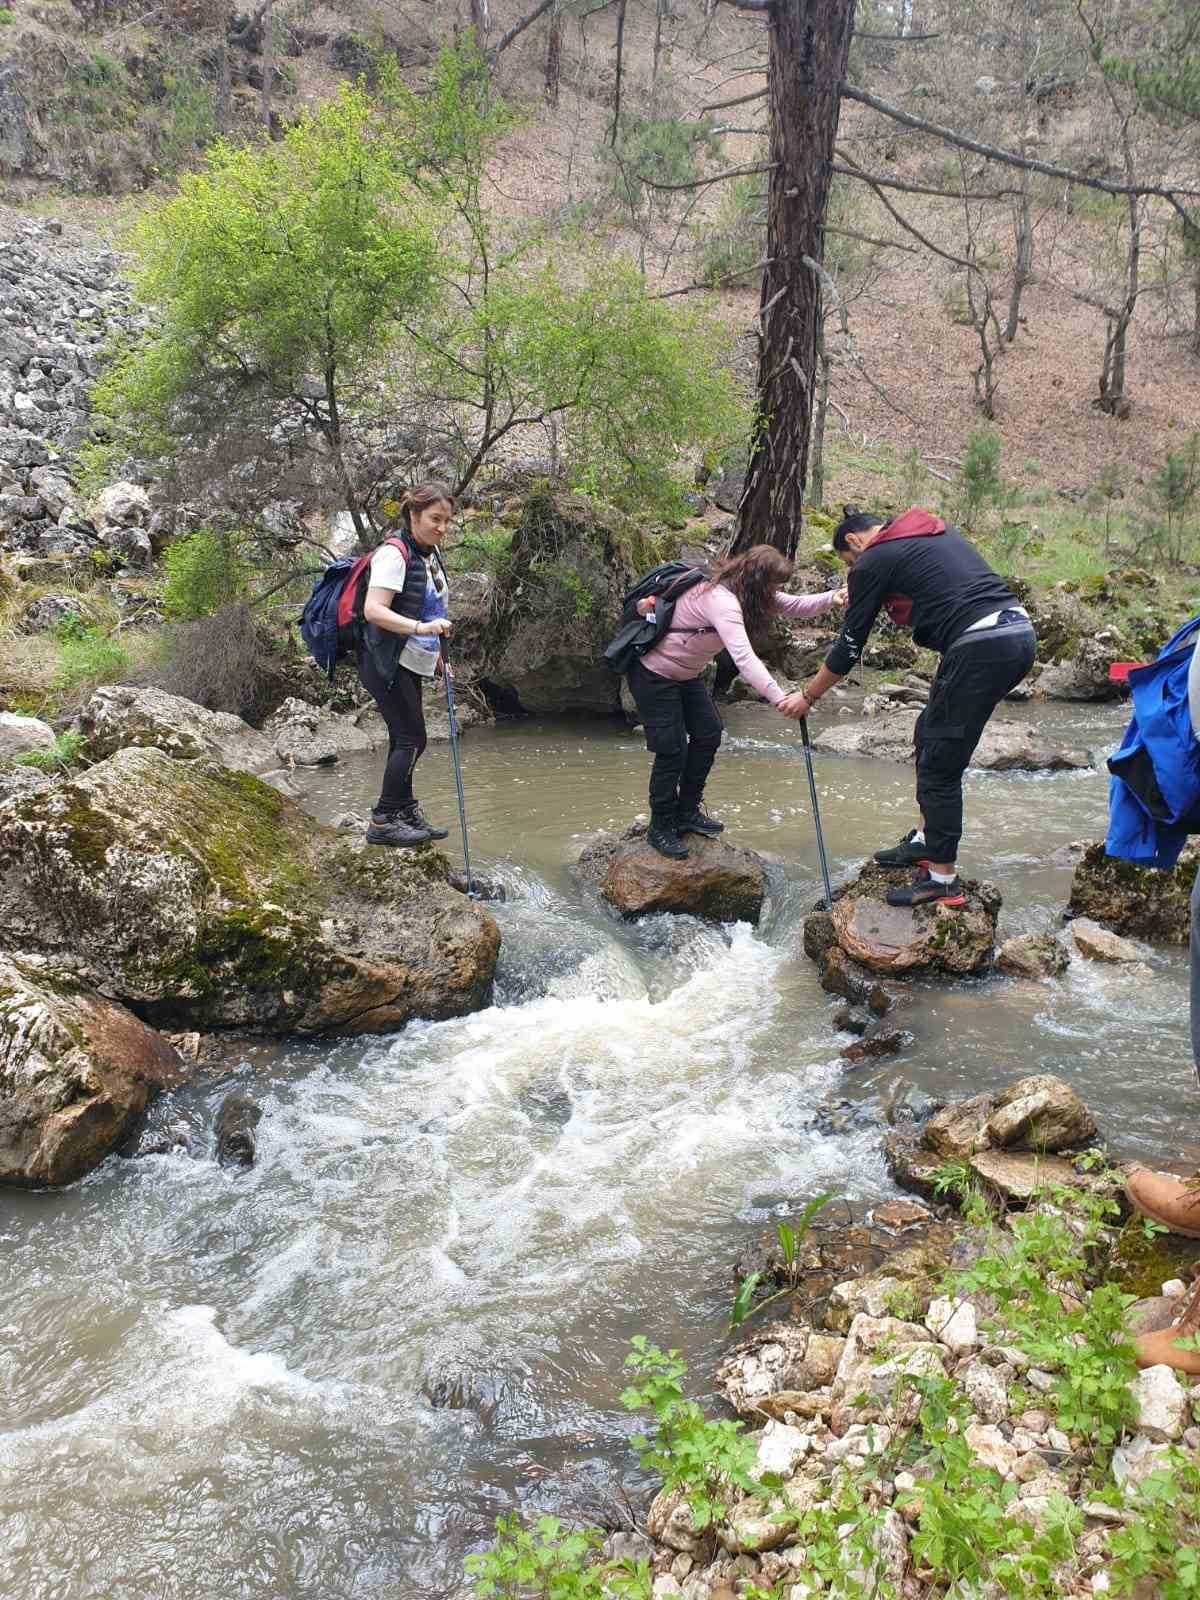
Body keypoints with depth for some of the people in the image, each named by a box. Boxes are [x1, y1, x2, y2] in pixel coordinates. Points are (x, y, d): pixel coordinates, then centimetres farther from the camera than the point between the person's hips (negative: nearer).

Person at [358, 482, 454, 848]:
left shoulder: (430, 553, 11)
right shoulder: (395, 554, -18)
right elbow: (373, 610, -28)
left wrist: (436, 653, 25)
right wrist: (420, 628, -40)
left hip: (411, 664, 9)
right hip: (386, 663, -9)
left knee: (405, 739, 11)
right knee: (411, 739, -8)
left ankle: (405, 814, 20)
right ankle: (382, 821, -1)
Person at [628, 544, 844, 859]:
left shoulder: (748, 593, -2)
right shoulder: (721, 600, -33)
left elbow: (794, 606, 0)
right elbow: (743, 658, -44)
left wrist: (832, 598, -19)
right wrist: (779, 698, -52)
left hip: (685, 674, 10)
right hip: (654, 675, -10)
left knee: (708, 734, 10)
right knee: (673, 749, -8)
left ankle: (687, 812, 24)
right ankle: (661, 827, 9)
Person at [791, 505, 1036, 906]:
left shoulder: (874, 560, 2)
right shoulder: (939, 534, 25)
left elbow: (849, 647, 7)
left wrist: (808, 697, 18)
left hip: (980, 647, -9)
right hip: (1020, 630, 9)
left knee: (940, 764, 1)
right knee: (930, 734, 22)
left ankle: (942, 879, 9)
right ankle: (926, 840, 32)